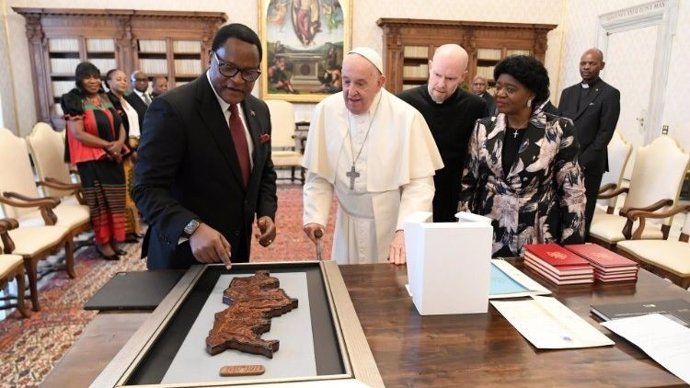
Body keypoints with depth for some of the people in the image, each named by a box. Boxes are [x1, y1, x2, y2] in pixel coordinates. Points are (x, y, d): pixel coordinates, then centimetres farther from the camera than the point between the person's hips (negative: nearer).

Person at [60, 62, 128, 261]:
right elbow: (78, 133, -14)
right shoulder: (73, 102, -6)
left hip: (113, 158, 6)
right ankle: (102, 242, 11)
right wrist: (107, 145, -17)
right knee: (99, 202, 0)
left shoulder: (106, 98, 12)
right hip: (90, 160, -6)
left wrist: (119, 143, -11)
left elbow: (120, 125, 10)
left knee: (115, 200, 9)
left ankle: (113, 240, 19)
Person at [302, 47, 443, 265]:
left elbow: (419, 183, -13)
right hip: (348, 226, 2)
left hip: (394, 226, -2)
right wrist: (315, 217, -10)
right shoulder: (326, 111, -7)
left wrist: (405, 231, -23)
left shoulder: (407, 117, -14)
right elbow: (318, 176, 0)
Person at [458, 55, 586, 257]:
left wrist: (570, 245, -5)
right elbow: (467, 185, 5)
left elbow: (572, 192, -3)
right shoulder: (483, 129, 2)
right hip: (487, 239, 2)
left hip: (538, 240, -2)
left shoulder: (559, 130, -6)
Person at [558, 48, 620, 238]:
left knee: (582, 214, 2)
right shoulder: (568, 92, 15)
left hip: (589, 165, -4)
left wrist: (582, 161, -13)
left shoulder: (610, 94, -2)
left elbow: (605, 133, -8)